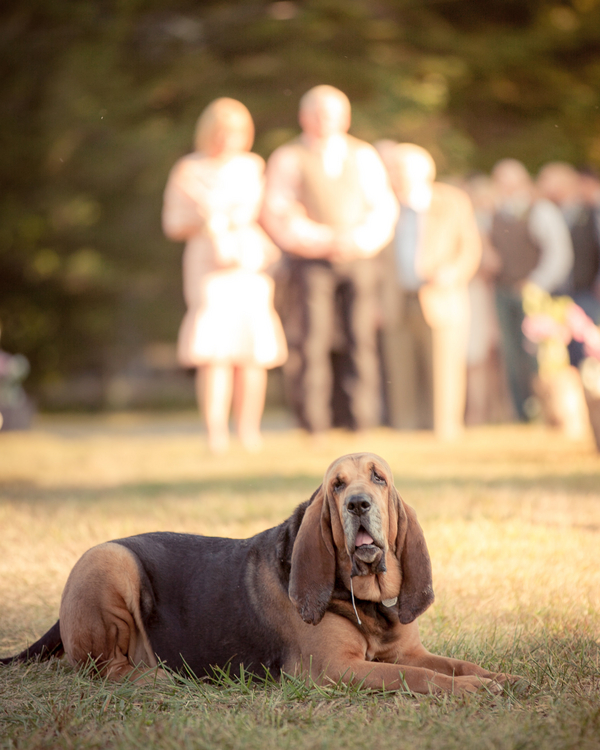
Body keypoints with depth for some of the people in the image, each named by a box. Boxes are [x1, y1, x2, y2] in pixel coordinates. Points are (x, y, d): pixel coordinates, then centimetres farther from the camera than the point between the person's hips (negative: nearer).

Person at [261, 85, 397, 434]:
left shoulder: (364, 155, 15)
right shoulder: (288, 158, 6)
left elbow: (384, 206, 11)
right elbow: (276, 212, -2)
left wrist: (359, 239, -7)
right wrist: (320, 239, -12)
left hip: (358, 259, 3)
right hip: (310, 261, -2)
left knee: (363, 340, -4)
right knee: (311, 343, -10)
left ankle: (364, 424, 0)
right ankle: (314, 427, -6)